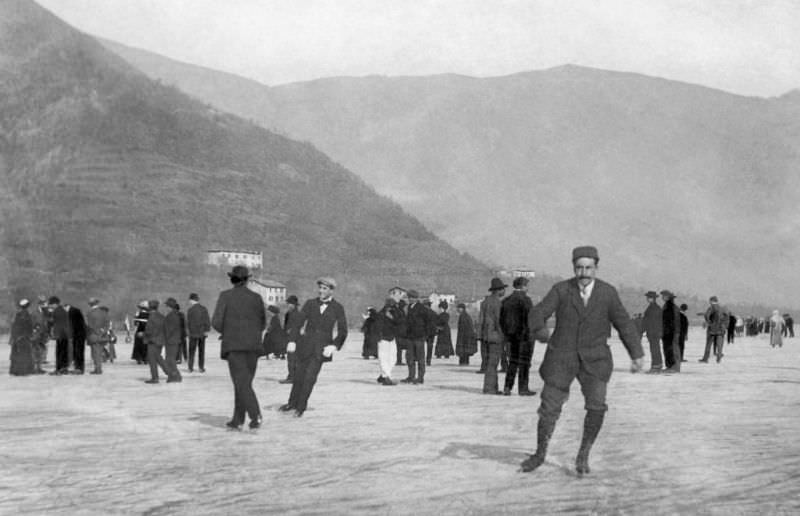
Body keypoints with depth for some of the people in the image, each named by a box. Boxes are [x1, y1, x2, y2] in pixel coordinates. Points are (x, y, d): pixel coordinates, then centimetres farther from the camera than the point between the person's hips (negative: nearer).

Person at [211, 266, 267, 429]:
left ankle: (256, 415, -26)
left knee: (241, 383, -8)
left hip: (233, 345, -3)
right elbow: (262, 324, 13)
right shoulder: (257, 298, 7)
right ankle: (237, 420, 14)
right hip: (253, 345, 3)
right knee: (244, 383, 12)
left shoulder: (226, 296, -2)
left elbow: (216, 322, -6)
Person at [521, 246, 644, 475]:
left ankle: (583, 454, 3)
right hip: (562, 358, 0)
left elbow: (624, 324, 2)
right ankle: (540, 454, 23)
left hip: (593, 360, 0)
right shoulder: (561, 290, -7)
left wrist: (637, 355, -5)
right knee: (549, 407, 1)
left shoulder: (607, 292, -4)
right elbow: (538, 314, -16)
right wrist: (540, 331, -39)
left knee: (597, 406, -17)